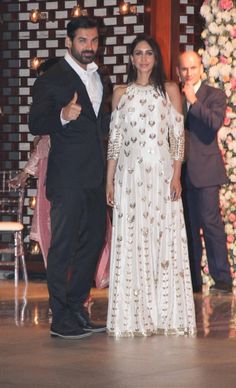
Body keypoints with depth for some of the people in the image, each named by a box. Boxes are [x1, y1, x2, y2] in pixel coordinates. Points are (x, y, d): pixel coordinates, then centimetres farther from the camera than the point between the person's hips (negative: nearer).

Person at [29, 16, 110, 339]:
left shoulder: (97, 77, 16)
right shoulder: (51, 79, -8)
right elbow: (36, 124, -15)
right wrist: (63, 115, -31)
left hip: (94, 177, 8)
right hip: (68, 177, -8)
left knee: (94, 240, 12)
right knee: (63, 246, -4)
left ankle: (76, 309, 22)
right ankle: (61, 319, -1)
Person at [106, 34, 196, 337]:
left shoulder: (169, 90, 7)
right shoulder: (121, 93, 11)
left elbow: (178, 135, 2)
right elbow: (115, 138, 10)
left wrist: (176, 175, -7)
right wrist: (109, 181, 6)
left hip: (161, 175, -1)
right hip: (129, 175, 1)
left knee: (164, 240, -2)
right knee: (130, 242, 0)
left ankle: (167, 314, 4)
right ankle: (133, 315, 5)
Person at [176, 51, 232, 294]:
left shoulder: (214, 95, 3)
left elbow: (215, 123, -14)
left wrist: (194, 101, -12)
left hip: (204, 169, -4)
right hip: (180, 171, 4)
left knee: (210, 221, -11)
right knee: (188, 225, 7)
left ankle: (222, 279, -6)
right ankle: (193, 280, 13)